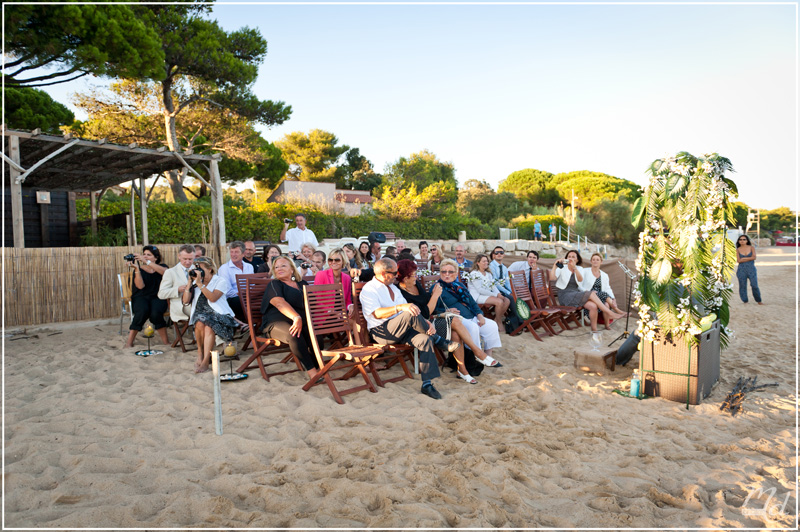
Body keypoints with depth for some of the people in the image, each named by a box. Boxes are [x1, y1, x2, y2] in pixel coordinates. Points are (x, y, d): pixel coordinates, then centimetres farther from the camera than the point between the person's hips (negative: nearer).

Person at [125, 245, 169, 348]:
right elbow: (140, 286, -7)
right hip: (140, 297, 0)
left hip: (157, 297, 0)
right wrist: (137, 269, -17)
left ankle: (166, 341, -19)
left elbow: (164, 272, -17)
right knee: (143, 310, -33)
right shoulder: (139, 269, 10)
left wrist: (146, 262, -22)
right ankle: (129, 341, -21)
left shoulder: (162, 266, 11)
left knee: (155, 312, -33)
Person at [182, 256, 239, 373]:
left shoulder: (220, 280, 3)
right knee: (200, 324, -32)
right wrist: (190, 282, 2)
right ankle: (200, 353, -10)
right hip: (200, 313, 4)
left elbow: (213, 298, -14)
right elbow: (186, 301, 7)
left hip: (218, 314, -3)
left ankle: (206, 361, -37)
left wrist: (200, 284, -15)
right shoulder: (195, 282, 19)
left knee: (209, 326, -35)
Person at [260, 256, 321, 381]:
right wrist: (296, 317, -30)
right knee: (294, 335, -36)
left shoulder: (302, 284, 23)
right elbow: (279, 303, -13)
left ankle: (317, 368, -21)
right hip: (277, 323, -4)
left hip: (301, 322, 4)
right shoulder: (274, 284, 7)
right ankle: (311, 371, -29)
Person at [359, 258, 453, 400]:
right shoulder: (369, 290, -4)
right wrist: (400, 307, -33)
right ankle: (439, 340, -12)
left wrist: (425, 322, -2)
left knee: (426, 340, -22)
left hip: (402, 329, 7)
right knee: (410, 314, -31)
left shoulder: (393, 288, 21)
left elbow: (409, 308, 15)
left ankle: (427, 384, -17)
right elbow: (377, 313, -20)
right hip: (382, 332, -7)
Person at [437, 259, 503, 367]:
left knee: (492, 325, -11)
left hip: (472, 317, 7)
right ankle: (478, 356, -17)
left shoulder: (460, 285, 23)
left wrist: (479, 315, 4)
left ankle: (488, 355, -4)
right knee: (473, 328, -33)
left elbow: (472, 303, 22)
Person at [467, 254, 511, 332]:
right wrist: (496, 295, -18)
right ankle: (499, 324, -10)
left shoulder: (488, 274, 19)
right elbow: (480, 290, -17)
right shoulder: (474, 274, -9)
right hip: (478, 296, -9)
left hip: (488, 294, 9)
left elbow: (493, 286, 15)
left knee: (507, 301, -11)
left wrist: (499, 293, -9)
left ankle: (496, 321, -3)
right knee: (499, 301, -27)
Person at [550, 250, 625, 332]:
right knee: (591, 294, -26)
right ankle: (611, 313, -21)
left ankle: (594, 330, -19)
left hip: (577, 293, 4)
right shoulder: (562, 268, 5)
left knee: (593, 306, -26)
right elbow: (552, 277, -15)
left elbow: (580, 280, -9)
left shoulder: (579, 269, 15)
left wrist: (574, 267, -23)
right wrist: (555, 265, -22)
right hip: (565, 296, -4)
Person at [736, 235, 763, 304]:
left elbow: (754, 257, -9)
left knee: (754, 286, -4)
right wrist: (749, 258, -5)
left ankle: (759, 301, 11)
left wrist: (743, 258, -7)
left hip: (751, 269, 0)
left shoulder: (752, 248, 6)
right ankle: (745, 301, 12)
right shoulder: (738, 250, 5)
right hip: (741, 269, 0)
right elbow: (738, 260, -6)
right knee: (742, 286, 1)